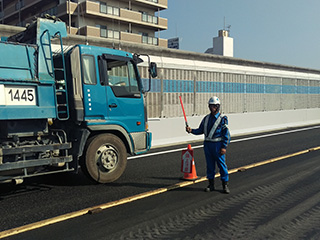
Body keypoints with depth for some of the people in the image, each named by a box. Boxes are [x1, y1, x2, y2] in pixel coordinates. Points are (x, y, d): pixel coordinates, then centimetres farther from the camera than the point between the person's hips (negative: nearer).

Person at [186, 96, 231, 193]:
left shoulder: (222, 119, -6)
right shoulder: (206, 118, 10)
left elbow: (226, 134, -8)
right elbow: (201, 130, 16)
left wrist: (224, 147, -13)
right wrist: (191, 130, -2)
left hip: (218, 145, -5)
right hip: (207, 144, 5)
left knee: (222, 164, -1)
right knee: (210, 165, 10)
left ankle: (225, 185, 12)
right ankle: (211, 185, 20)